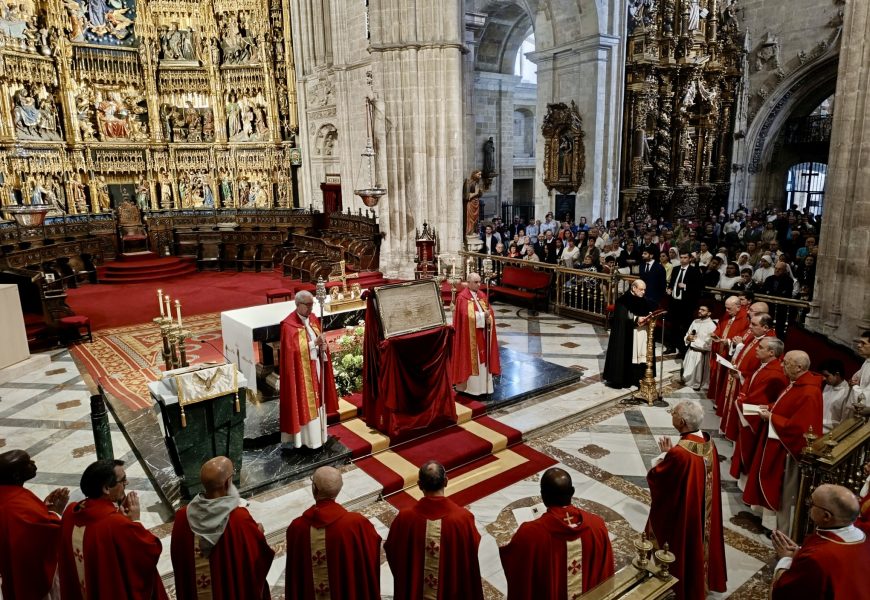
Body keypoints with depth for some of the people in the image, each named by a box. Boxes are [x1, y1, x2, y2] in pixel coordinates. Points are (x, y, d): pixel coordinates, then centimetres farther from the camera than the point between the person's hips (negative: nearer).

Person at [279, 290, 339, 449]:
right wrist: (314, 344, -25)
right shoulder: (289, 325, -16)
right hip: (300, 371, -7)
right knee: (302, 402, 0)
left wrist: (323, 345, -9)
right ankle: (300, 437, 10)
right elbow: (293, 350, -22)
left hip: (316, 367, 7)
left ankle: (316, 433, 27)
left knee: (316, 400, 15)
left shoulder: (313, 319, 7)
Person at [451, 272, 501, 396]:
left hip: (482, 335, 6)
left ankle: (482, 386, 18)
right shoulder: (462, 297, -11)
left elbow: (490, 311, 6)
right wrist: (483, 315, -21)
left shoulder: (482, 295, 10)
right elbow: (466, 316, -21)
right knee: (469, 359, 0)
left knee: (482, 359, 10)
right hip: (469, 336, -6)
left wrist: (488, 318, -15)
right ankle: (467, 386, 8)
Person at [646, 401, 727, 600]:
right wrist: (671, 453, 5)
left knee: (685, 547, 15)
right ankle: (704, 580, 49)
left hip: (684, 511, -7)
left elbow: (654, 476, -20)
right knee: (700, 542, 27)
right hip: (705, 507, 8)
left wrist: (664, 454, -8)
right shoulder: (709, 443, -10)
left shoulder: (679, 453, -35)